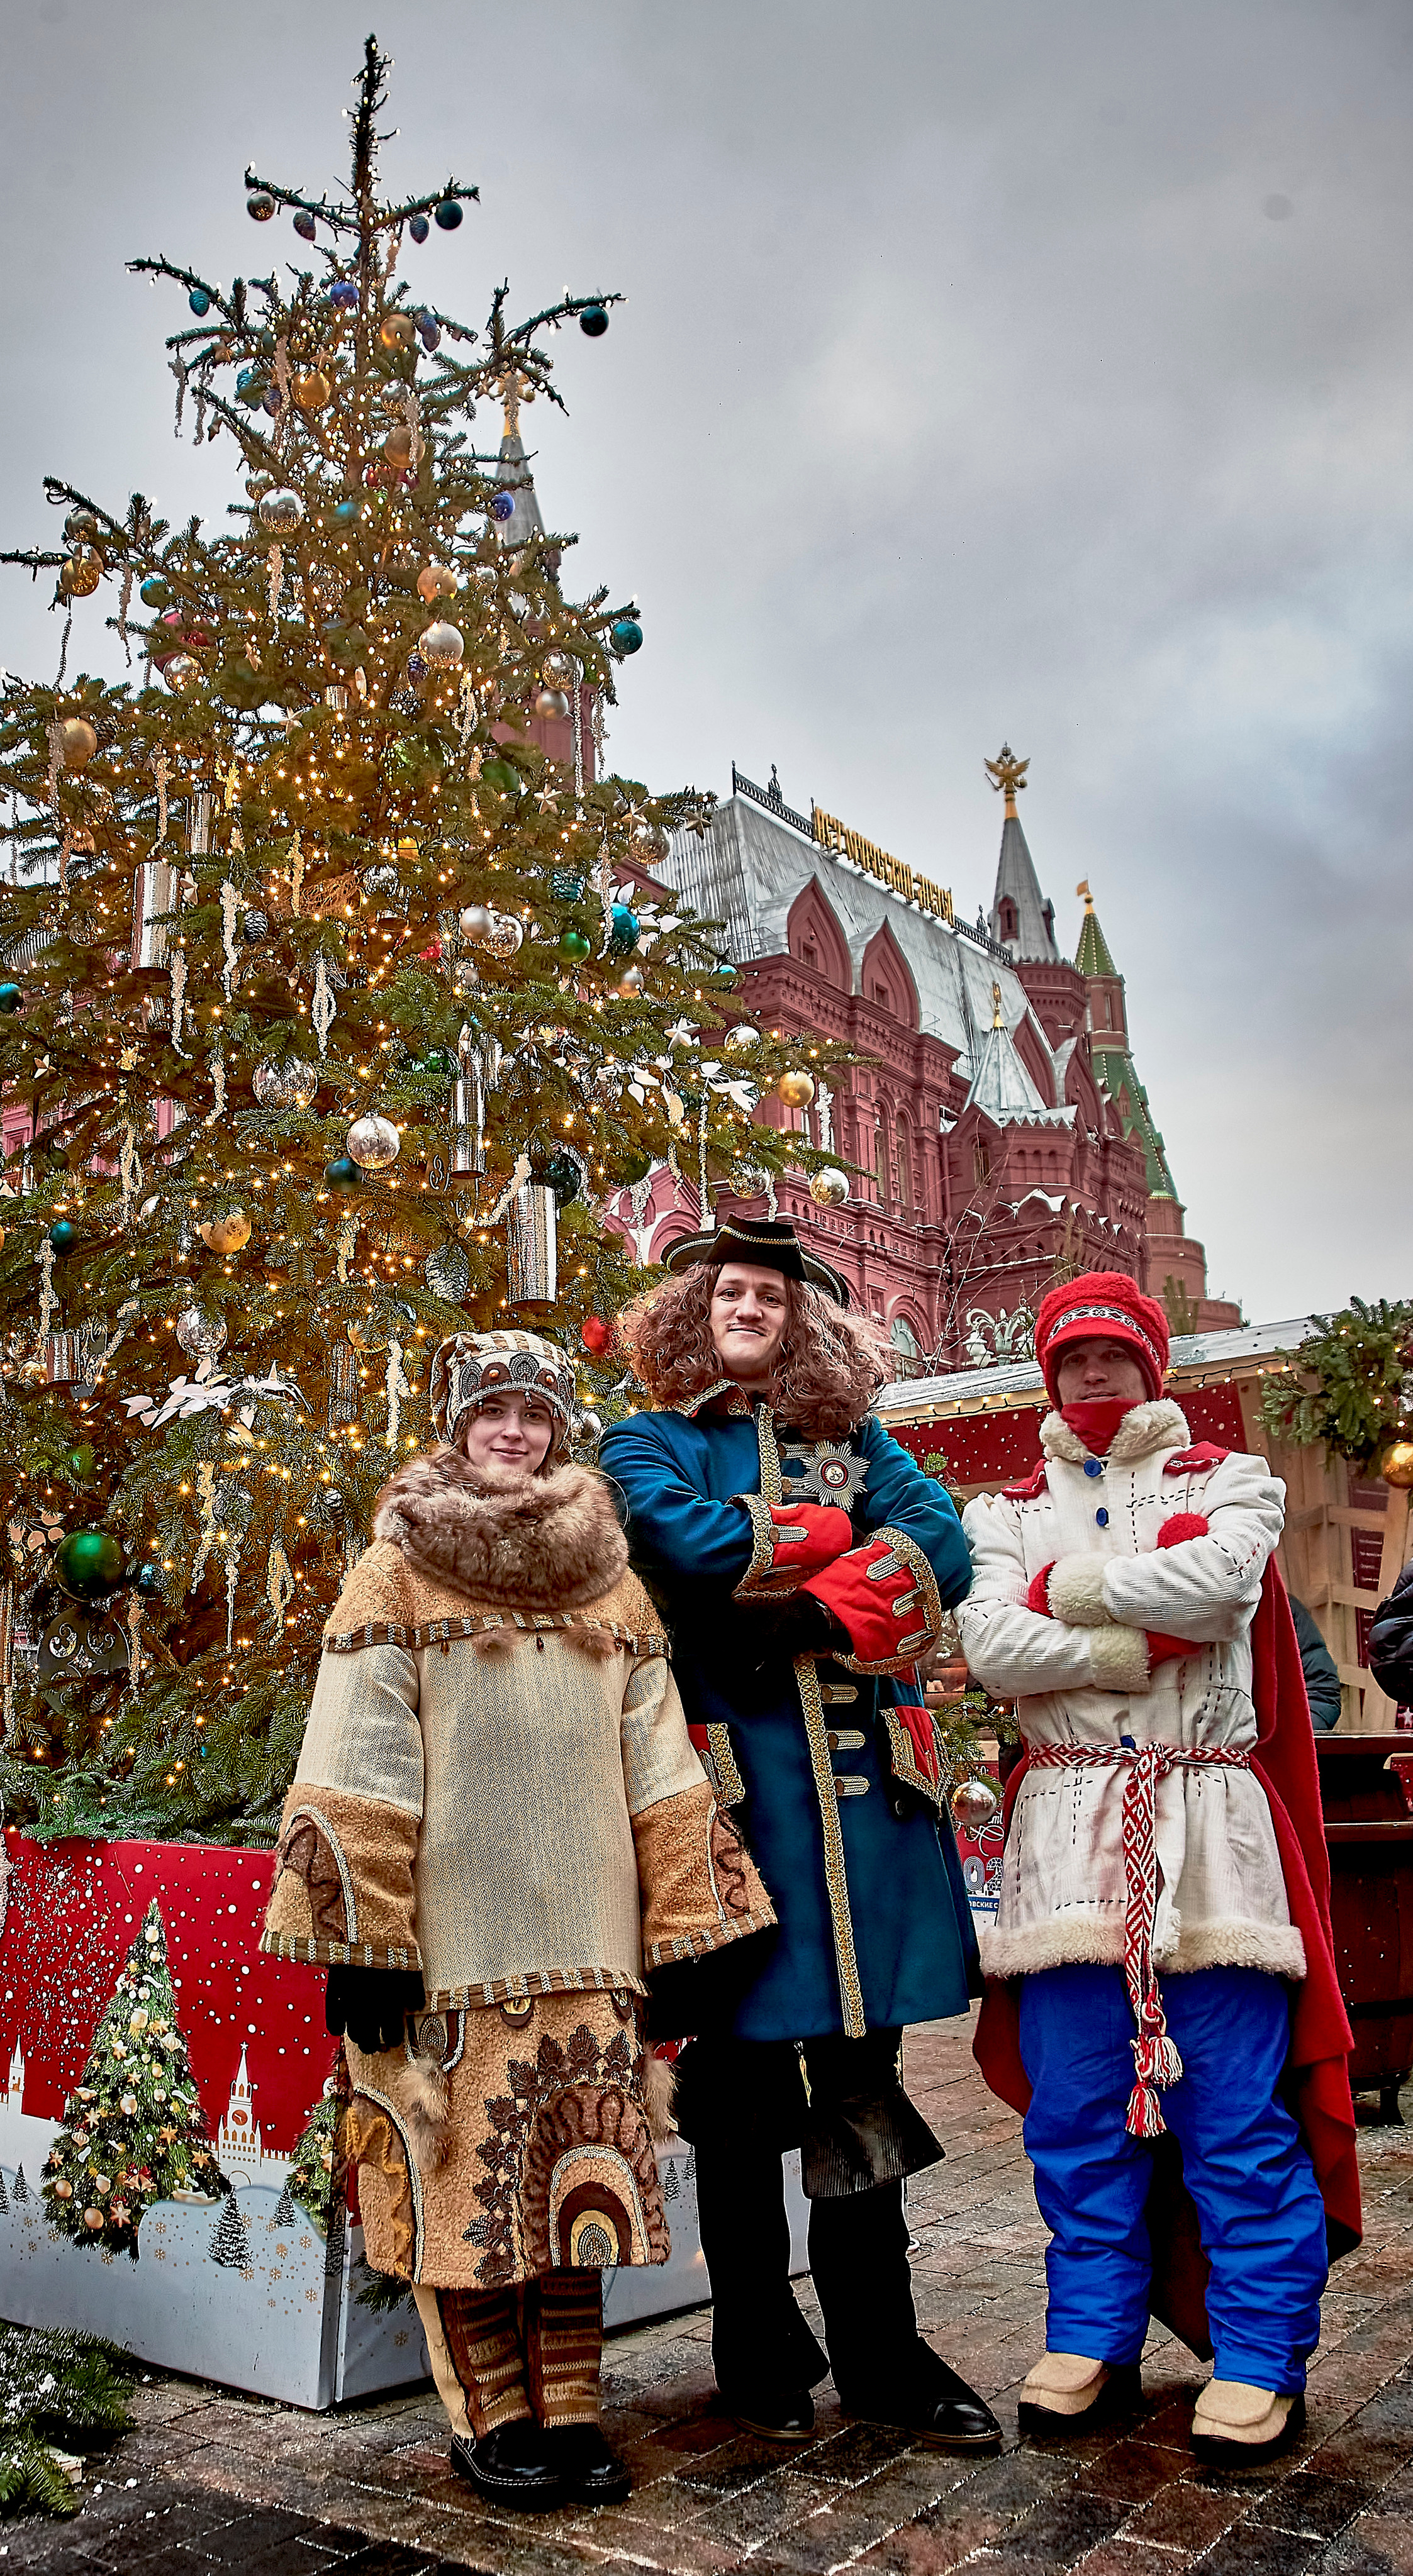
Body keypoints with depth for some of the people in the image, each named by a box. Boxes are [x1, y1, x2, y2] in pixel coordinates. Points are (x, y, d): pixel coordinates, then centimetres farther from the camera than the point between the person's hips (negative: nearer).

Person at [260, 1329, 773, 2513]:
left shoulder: (612, 1583, 11)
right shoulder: (397, 1571, 2)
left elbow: (658, 1770, 10)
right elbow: (358, 1772, -4)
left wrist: (682, 1925, 5)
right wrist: (364, 1936, -9)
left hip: (584, 1941, 3)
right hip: (450, 1947, -3)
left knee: (579, 2178, 7)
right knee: (469, 2173, 4)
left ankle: (569, 2410, 22)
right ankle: (493, 2417, 22)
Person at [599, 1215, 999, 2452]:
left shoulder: (858, 1440, 15)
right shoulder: (650, 1445, 7)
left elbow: (945, 1552, -3)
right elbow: (692, 1547, -15)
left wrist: (811, 1614, -14)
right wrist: (840, 1535, -4)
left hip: (865, 1777, 3)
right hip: (735, 1778, -2)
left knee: (863, 2082, 10)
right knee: (739, 2082, 6)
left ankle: (881, 2350, 23)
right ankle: (762, 2357, 22)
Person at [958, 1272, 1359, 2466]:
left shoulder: (1229, 1480, 9)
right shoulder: (1006, 1511, 13)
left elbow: (1218, 1581, -15)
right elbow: (993, 1648, -6)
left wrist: (1068, 1587, -6)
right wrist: (1150, 1641, -10)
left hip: (1209, 1822, -2)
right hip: (1068, 1828, 2)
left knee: (1237, 2109, 0)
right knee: (1076, 2108, 6)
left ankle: (1260, 2359, 13)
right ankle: (1095, 2341, 20)